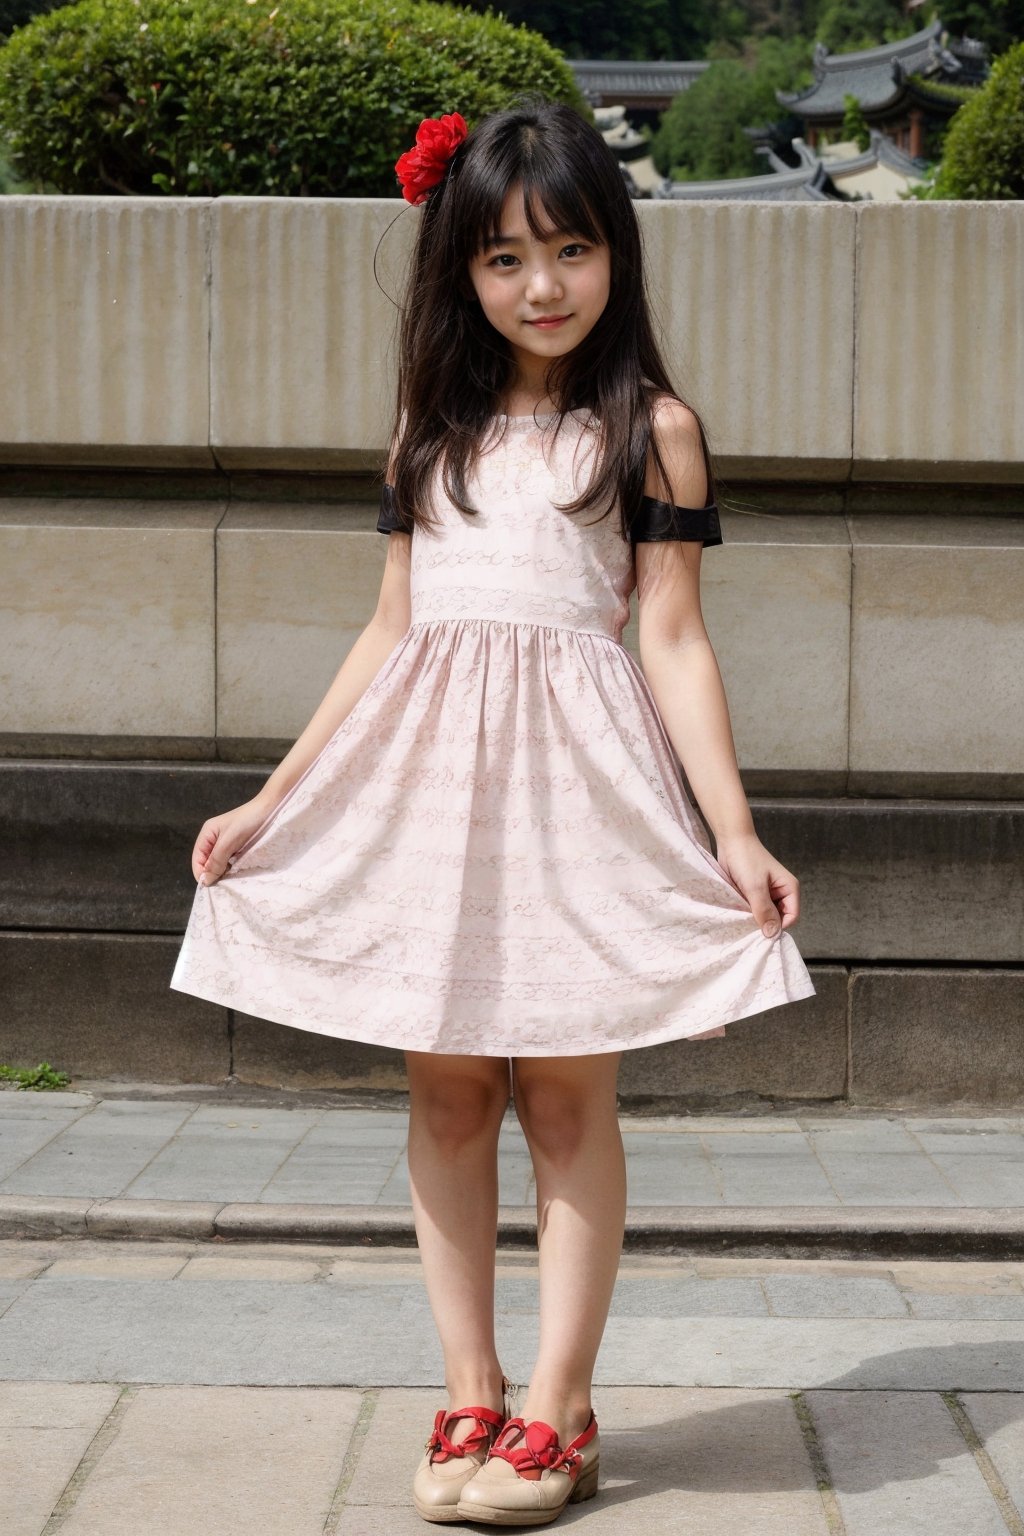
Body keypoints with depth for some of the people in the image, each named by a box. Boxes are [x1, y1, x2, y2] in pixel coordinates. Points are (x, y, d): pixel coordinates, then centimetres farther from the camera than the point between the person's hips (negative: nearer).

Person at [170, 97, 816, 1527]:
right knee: (448, 1090, 5)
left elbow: (675, 639, -2)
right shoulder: (434, 426, 12)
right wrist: (274, 799, 12)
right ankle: (471, 1397, 14)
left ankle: (558, 1415, 7)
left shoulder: (651, 426, 1)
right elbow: (391, 630, 14)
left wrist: (733, 825, -11)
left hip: (579, 771, -4)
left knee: (567, 1096, 0)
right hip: (430, 774, 4)